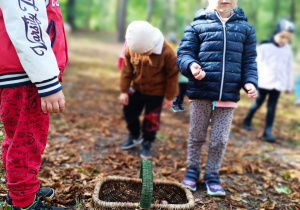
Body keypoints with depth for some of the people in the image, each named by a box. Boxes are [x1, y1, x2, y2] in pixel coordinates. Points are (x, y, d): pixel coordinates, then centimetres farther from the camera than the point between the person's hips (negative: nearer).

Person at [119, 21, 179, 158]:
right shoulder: (130, 50, -16)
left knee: (151, 119, 7)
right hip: (136, 89, 4)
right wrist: (124, 91, -3)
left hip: (156, 92, -4)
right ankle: (134, 136, 41)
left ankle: (147, 143, 30)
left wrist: (169, 97, -9)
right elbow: (127, 71, -4)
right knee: (129, 112, 16)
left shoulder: (166, 52, -26)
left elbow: (173, 75, -15)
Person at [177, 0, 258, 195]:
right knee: (196, 136, 13)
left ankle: (212, 174, 29)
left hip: (229, 95, 1)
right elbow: (183, 54, -1)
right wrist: (191, 65, -23)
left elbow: (249, 60, 11)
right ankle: (193, 169, 34)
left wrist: (250, 81, -6)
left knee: (220, 139, 9)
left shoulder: (245, 28, 9)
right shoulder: (198, 25, 2)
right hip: (201, 93, -1)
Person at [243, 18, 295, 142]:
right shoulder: (264, 46, -7)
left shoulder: (288, 50, 6)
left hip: (278, 84, 3)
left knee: (272, 107, 2)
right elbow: (257, 64, -5)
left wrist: (289, 85, 14)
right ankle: (247, 120, 34)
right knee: (258, 103, 11)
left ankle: (268, 131, 6)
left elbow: (290, 68, 13)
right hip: (264, 82, -3)